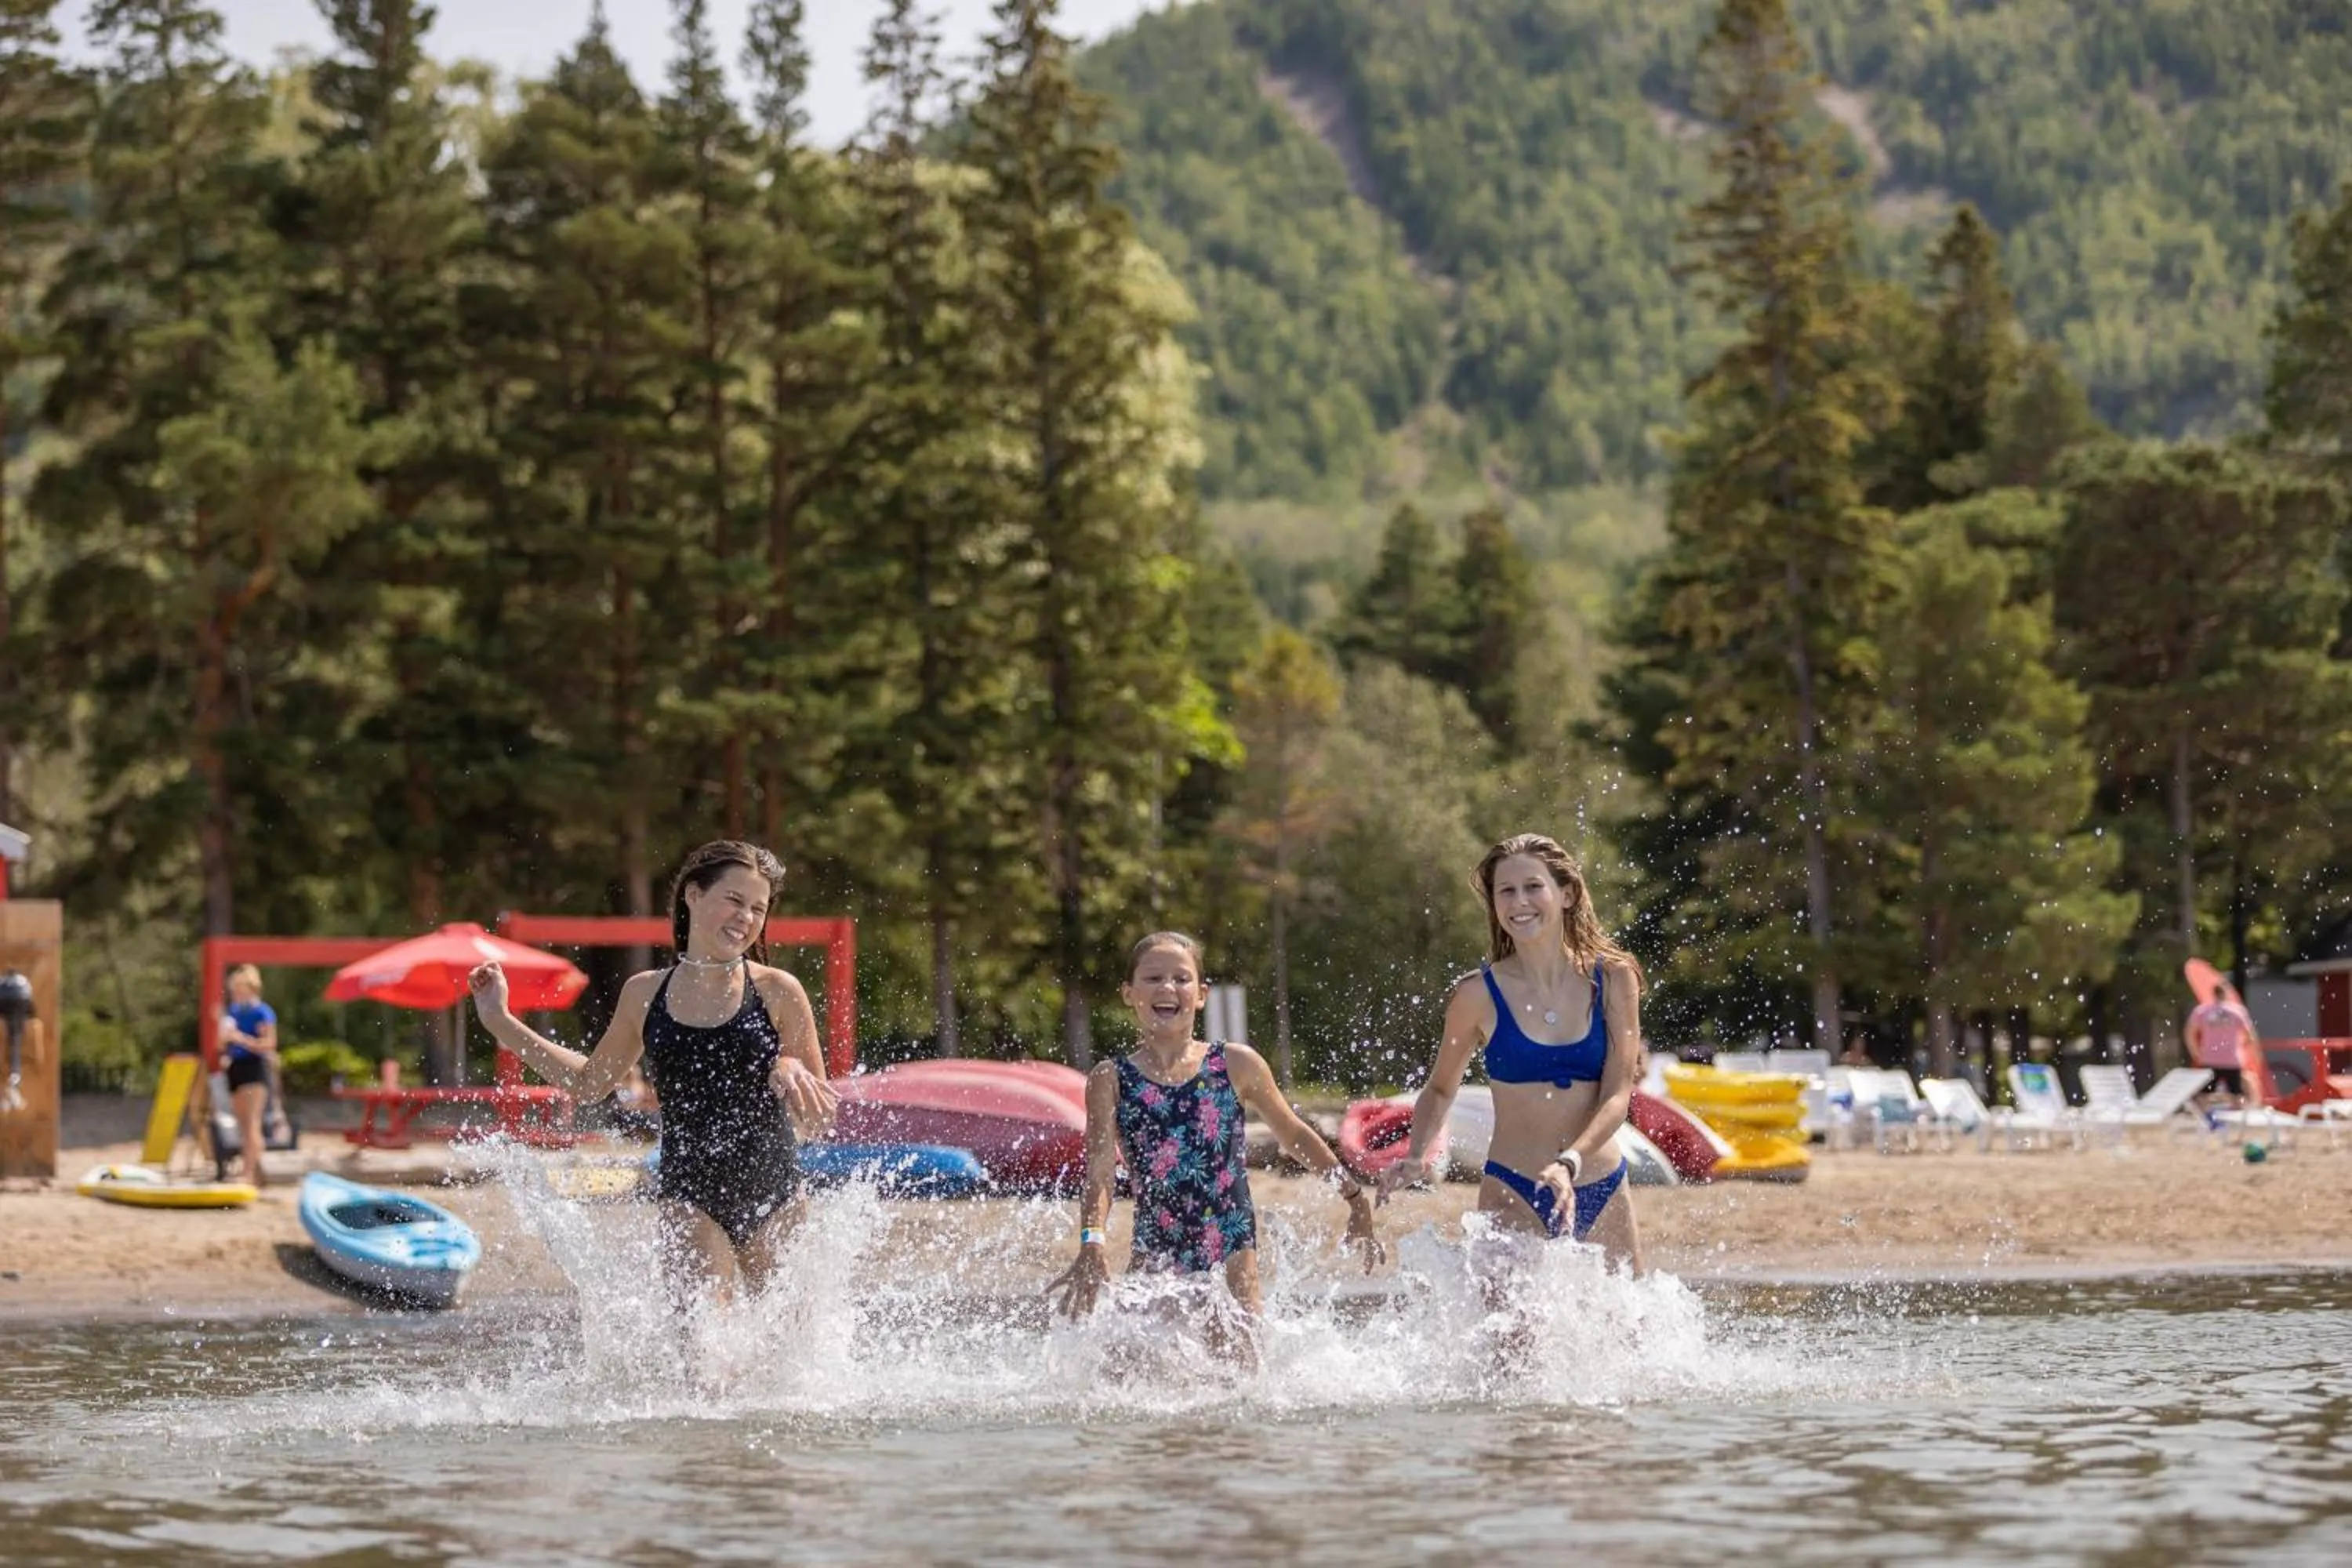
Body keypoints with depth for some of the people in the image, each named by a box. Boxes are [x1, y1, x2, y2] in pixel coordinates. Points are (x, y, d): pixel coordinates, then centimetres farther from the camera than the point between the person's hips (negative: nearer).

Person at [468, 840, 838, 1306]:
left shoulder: (777, 992, -2)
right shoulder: (646, 994, 5)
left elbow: (822, 1114, 2)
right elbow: (590, 1082, 20)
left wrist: (791, 1071, -20)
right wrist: (501, 1023, 19)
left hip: (773, 1198, 0)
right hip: (691, 1197, 0)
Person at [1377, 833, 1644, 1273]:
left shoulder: (1612, 980, 0)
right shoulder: (1480, 994, -3)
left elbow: (1618, 1095, -6)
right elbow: (1440, 1089, 12)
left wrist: (1570, 1162, -23)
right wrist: (1417, 1157, -7)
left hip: (1602, 1192, 2)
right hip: (1513, 1195, -2)